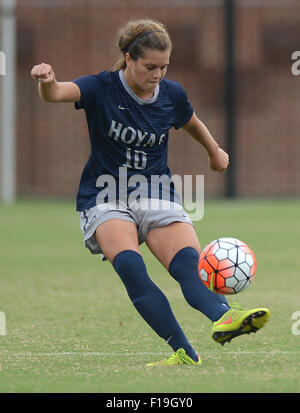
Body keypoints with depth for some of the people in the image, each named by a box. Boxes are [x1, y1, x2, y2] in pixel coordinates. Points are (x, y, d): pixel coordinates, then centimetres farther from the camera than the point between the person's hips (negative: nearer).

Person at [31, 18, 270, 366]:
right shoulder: (102, 89, -6)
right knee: (130, 265, -32)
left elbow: (191, 123, 28)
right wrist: (47, 82, -48)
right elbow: (57, 93, -25)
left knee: (191, 263, -26)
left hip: (157, 197, 3)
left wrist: (215, 151, 43)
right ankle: (183, 351, -38)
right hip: (106, 200, -3)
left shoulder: (172, 94, 5)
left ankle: (222, 317, -53)